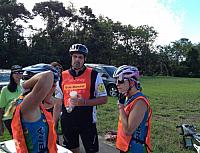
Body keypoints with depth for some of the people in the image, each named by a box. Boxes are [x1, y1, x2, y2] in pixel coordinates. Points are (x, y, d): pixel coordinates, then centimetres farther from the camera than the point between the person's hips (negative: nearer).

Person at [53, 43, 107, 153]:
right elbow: (58, 103, 9)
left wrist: (84, 102, -20)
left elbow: (104, 99, -6)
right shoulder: (62, 77, 4)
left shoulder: (94, 75, -6)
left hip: (87, 122, -3)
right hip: (67, 122, 3)